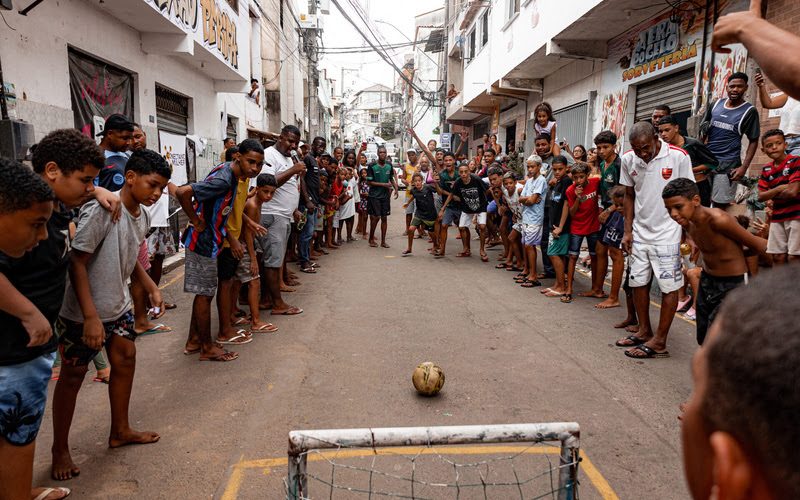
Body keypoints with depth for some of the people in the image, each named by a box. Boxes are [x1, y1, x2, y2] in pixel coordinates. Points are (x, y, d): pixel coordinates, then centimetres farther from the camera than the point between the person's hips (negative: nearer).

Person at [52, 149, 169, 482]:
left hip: (118, 306, 8)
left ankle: (120, 431, 33)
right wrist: (90, 317, -26)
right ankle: (60, 448, 25)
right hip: (82, 312, -8)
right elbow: (77, 263, -24)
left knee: (125, 359, 15)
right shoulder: (100, 211, -25)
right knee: (73, 374, 6)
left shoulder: (142, 216, 1)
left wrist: (151, 288, 4)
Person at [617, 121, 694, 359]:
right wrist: (628, 231, 4)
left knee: (669, 287, 0)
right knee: (638, 282, 10)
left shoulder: (679, 157, -12)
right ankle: (644, 331, 25)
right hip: (639, 232, 5)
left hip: (667, 234, -4)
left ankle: (659, 342, 8)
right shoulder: (628, 159, -1)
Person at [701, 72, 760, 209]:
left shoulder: (749, 111, -2)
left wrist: (744, 167, -9)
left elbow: (754, 141, 0)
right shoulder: (715, 104, 9)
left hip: (727, 164, -4)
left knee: (720, 205, -5)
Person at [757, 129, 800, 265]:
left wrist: (772, 194, -1)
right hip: (777, 218, 6)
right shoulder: (766, 170, 9)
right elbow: (761, 197, 3)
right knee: (777, 257, 7)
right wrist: (779, 189, -12)